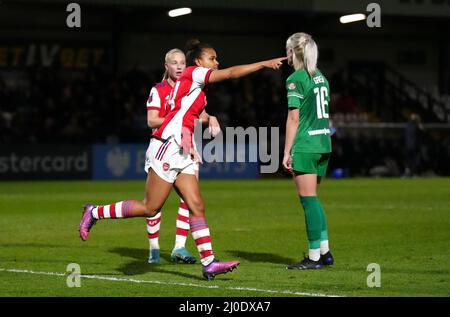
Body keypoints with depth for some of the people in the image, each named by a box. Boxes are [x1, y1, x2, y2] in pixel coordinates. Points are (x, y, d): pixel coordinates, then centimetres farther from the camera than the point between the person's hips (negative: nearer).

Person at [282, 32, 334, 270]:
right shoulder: (320, 77, 13)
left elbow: (294, 119, -13)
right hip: (324, 143, 8)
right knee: (312, 199, 16)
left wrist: (287, 152, -10)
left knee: (308, 199, -5)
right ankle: (324, 251, 16)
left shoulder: (296, 79, -10)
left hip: (305, 146, -8)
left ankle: (314, 257, -5)